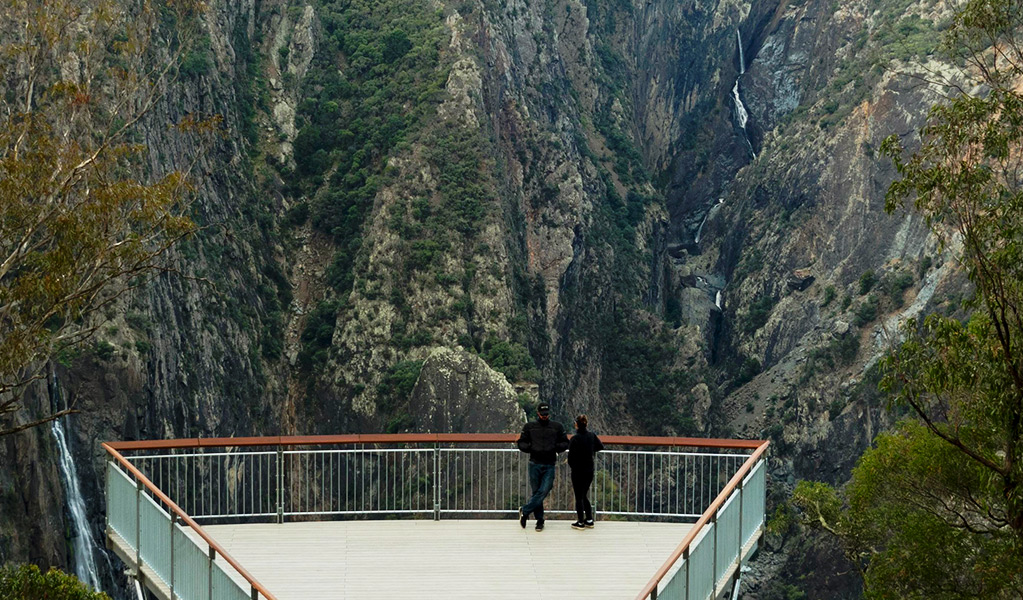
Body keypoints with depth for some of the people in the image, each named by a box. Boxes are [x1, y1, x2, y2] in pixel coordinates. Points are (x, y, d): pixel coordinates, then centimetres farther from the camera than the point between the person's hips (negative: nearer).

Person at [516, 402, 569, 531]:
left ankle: (525, 510, 1)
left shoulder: (557, 427, 9)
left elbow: (565, 443, 12)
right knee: (536, 492, 3)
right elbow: (521, 443, 9)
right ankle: (539, 520, 13)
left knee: (544, 491, -13)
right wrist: (531, 448, -10)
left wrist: (555, 447, -8)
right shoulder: (529, 426, 8)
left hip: (549, 465, 0)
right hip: (535, 464, 0)